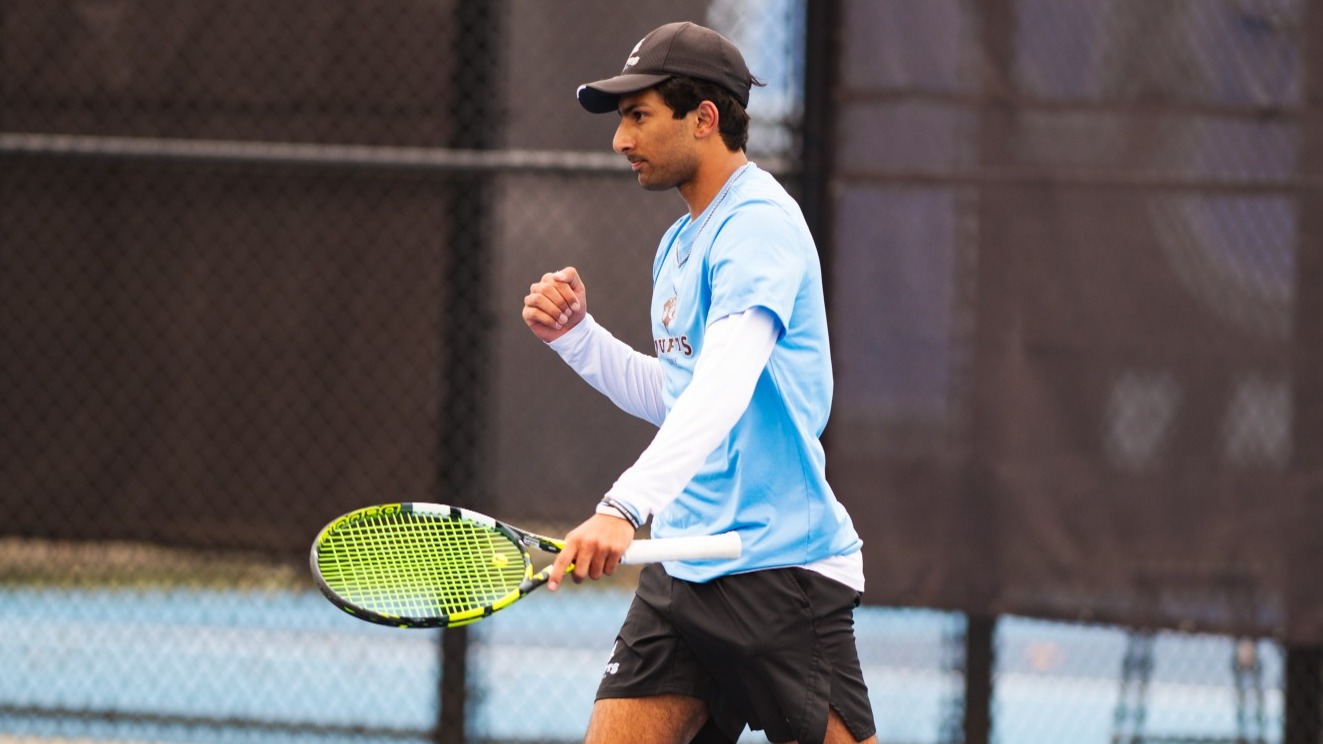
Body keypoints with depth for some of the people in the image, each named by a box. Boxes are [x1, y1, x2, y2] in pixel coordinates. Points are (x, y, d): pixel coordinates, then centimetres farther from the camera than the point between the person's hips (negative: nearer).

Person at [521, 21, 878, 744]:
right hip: (682, 570, 9)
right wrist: (574, 333, 12)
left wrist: (625, 506, -40)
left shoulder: (759, 223, -14)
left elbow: (723, 388, -29)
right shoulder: (679, 245, 17)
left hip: (782, 570, -9)